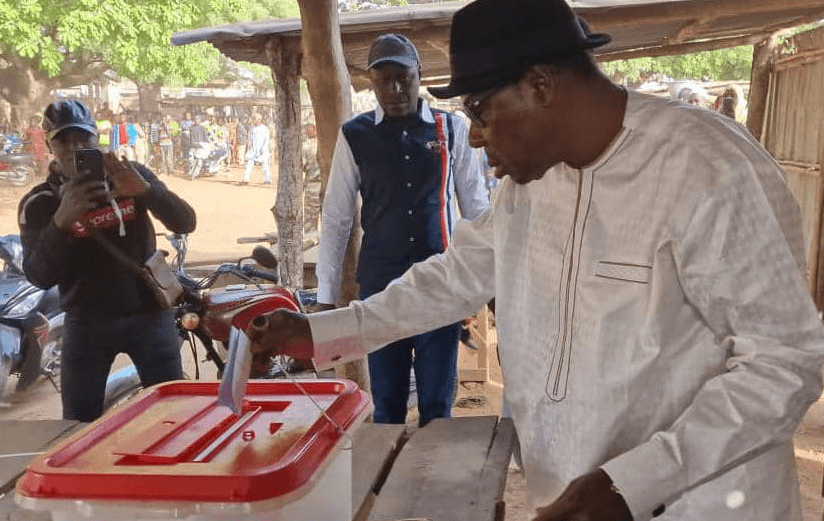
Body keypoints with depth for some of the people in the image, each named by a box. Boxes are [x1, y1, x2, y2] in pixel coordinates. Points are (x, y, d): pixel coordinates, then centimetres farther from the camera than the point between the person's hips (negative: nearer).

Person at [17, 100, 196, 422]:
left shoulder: (133, 176, -1)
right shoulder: (38, 203, -3)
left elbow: (185, 223, -10)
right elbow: (39, 277, -14)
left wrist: (145, 190, -29)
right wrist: (62, 221, -31)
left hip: (148, 313, 0)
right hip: (87, 322, 0)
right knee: (79, 424, 4)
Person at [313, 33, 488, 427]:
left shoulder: (452, 129, 2)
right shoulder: (355, 136, 1)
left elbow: (476, 207, 7)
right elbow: (335, 219, 4)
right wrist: (326, 295, 2)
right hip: (380, 284, 0)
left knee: (437, 406, 6)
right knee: (386, 405, 10)